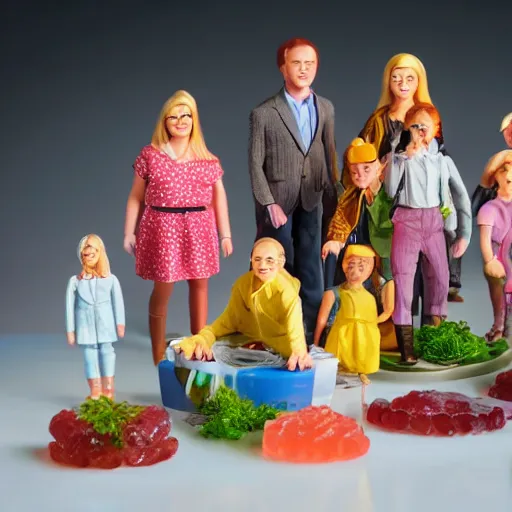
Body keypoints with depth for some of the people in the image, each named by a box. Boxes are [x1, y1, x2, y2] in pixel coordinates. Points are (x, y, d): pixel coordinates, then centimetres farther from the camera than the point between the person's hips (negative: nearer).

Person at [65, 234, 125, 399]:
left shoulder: (110, 279, 2)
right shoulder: (75, 281, 2)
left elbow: (118, 302, 2)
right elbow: (70, 306, 4)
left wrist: (120, 324, -3)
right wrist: (70, 330, 3)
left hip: (105, 325, 0)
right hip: (85, 326, 0)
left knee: (107, 352, 3)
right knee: (90, 356, 3)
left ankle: (108, 389, 12)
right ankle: (95, 391, 10)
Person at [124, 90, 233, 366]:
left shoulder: (207, 159, 7)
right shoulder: (150, 155, 1)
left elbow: (219, 197, 9)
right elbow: (136, 197, 4)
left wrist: (225, 234, 6)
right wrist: (129, 233, 1)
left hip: (199, 229, 2)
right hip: (163, 228, -2)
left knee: (199, 283, 7)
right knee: (163, 288, 1)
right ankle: (159, 351, 17)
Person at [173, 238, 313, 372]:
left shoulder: (286, 290, -23)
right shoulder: (242, 284, -5)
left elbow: (295, 326, -36)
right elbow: (228, 321, 2)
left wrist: (299, 353, -59)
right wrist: (203, 339, -16)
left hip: (279, 352, -4)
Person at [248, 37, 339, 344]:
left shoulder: (326, 109, 8)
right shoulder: (264, 113, -4)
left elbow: (329, 156, 10)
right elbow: (255, 164, -5)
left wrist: (333, 200, 5)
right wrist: (269, 204, -11)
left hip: (312, 203, 3)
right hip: (277, 203, -3)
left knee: (311, 272, 6)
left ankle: (312, 335, 13)